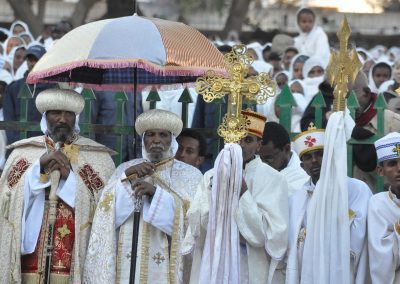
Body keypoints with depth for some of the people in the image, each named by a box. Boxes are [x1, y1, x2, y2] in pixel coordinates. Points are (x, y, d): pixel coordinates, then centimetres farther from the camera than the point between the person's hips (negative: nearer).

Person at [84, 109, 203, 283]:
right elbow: (106, 215, 0)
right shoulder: (125, 169, 11)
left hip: (166, 267, -2)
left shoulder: (190, 175, 4)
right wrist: (126, 177, -11)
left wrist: (156, 192, -19)